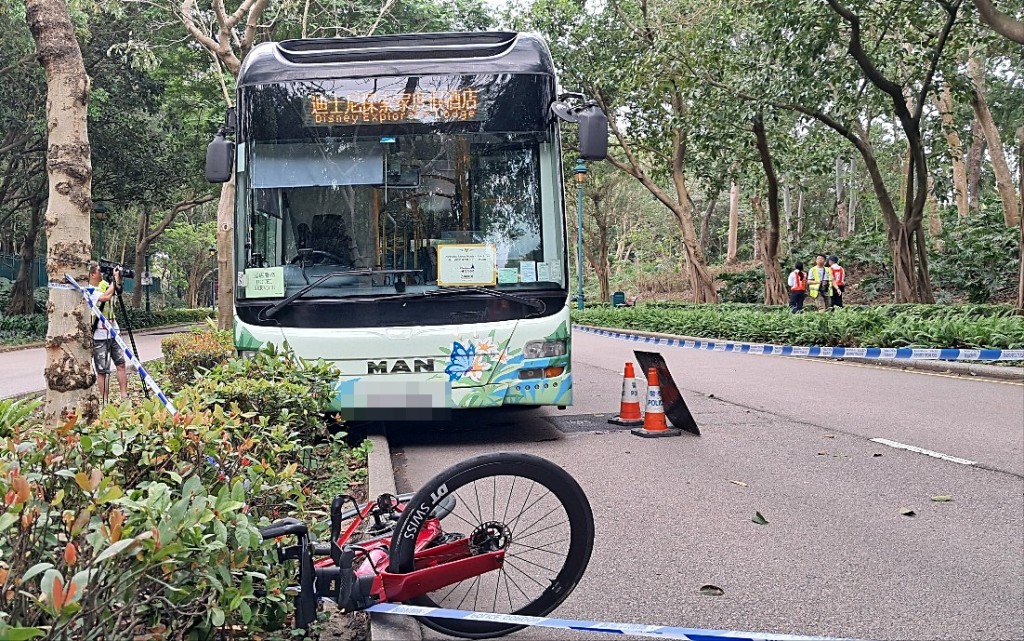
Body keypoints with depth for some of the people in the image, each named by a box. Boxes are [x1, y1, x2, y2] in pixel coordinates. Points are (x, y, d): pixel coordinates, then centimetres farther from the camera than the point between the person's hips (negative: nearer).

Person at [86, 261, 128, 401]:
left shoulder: (103, 284, 7)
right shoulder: (88, 291, -15)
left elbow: (118, 290, 23)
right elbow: (106, 297, -29)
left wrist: (118, 278, 3)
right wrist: (114, 279, -17)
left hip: (112, 332, 7)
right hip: (99, 336, -7)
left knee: (121, 364, 6)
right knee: (102, 371, 0)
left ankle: (124, 396, 12)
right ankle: (105, 401, 6)